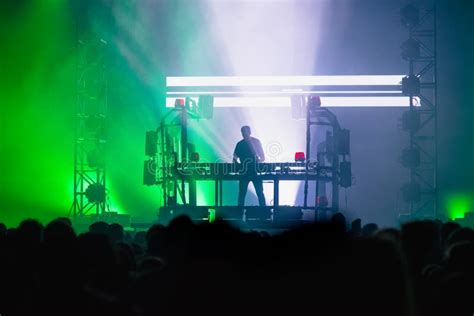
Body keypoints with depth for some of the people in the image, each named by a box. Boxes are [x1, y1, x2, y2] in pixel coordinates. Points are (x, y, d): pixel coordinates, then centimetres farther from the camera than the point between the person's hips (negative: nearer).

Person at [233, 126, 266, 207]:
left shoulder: (256, 142, 2)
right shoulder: (240, 144, 7)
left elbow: (263, 158, 2)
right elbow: (235, 158, 9)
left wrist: (258, 160, -17)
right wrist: (236, 162, -12)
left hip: (256, 171, -2)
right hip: (244, 172, 2)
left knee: (260, 193, -5)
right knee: (242, 193, -1)